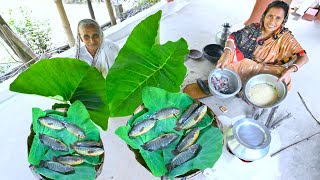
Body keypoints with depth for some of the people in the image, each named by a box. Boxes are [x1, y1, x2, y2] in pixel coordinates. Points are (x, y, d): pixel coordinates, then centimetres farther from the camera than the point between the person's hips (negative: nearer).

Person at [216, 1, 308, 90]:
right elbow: (233, 37, -18)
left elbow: (304, 57, -14)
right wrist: (226, 56, -36)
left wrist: (288, 71, -33)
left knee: (284, 82, -28)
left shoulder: (286, 37, -14)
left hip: (266, 70, 1)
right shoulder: (254, 28, -13)